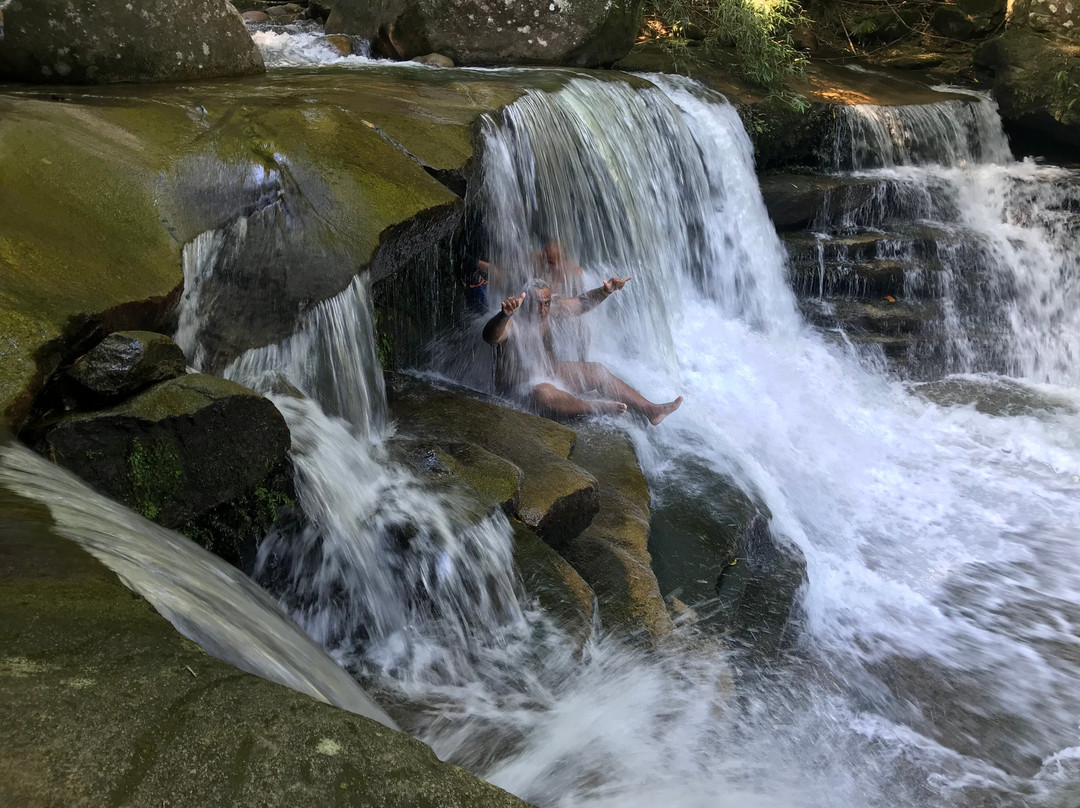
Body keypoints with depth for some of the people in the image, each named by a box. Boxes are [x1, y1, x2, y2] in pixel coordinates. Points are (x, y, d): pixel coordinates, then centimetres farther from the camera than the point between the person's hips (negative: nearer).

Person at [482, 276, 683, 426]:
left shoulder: (549, 306, -5)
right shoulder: (512, 321, -27)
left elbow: (582, 303, 4)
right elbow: (490, 337, -50)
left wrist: (606, 290, -14)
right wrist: (505, 314, -70)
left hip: (549, 371, 8)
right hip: (519, 384, -8)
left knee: (597, 371, -1)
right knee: (544, 394, -42)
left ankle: (651, 410, 0)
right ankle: (597, 407, -25)